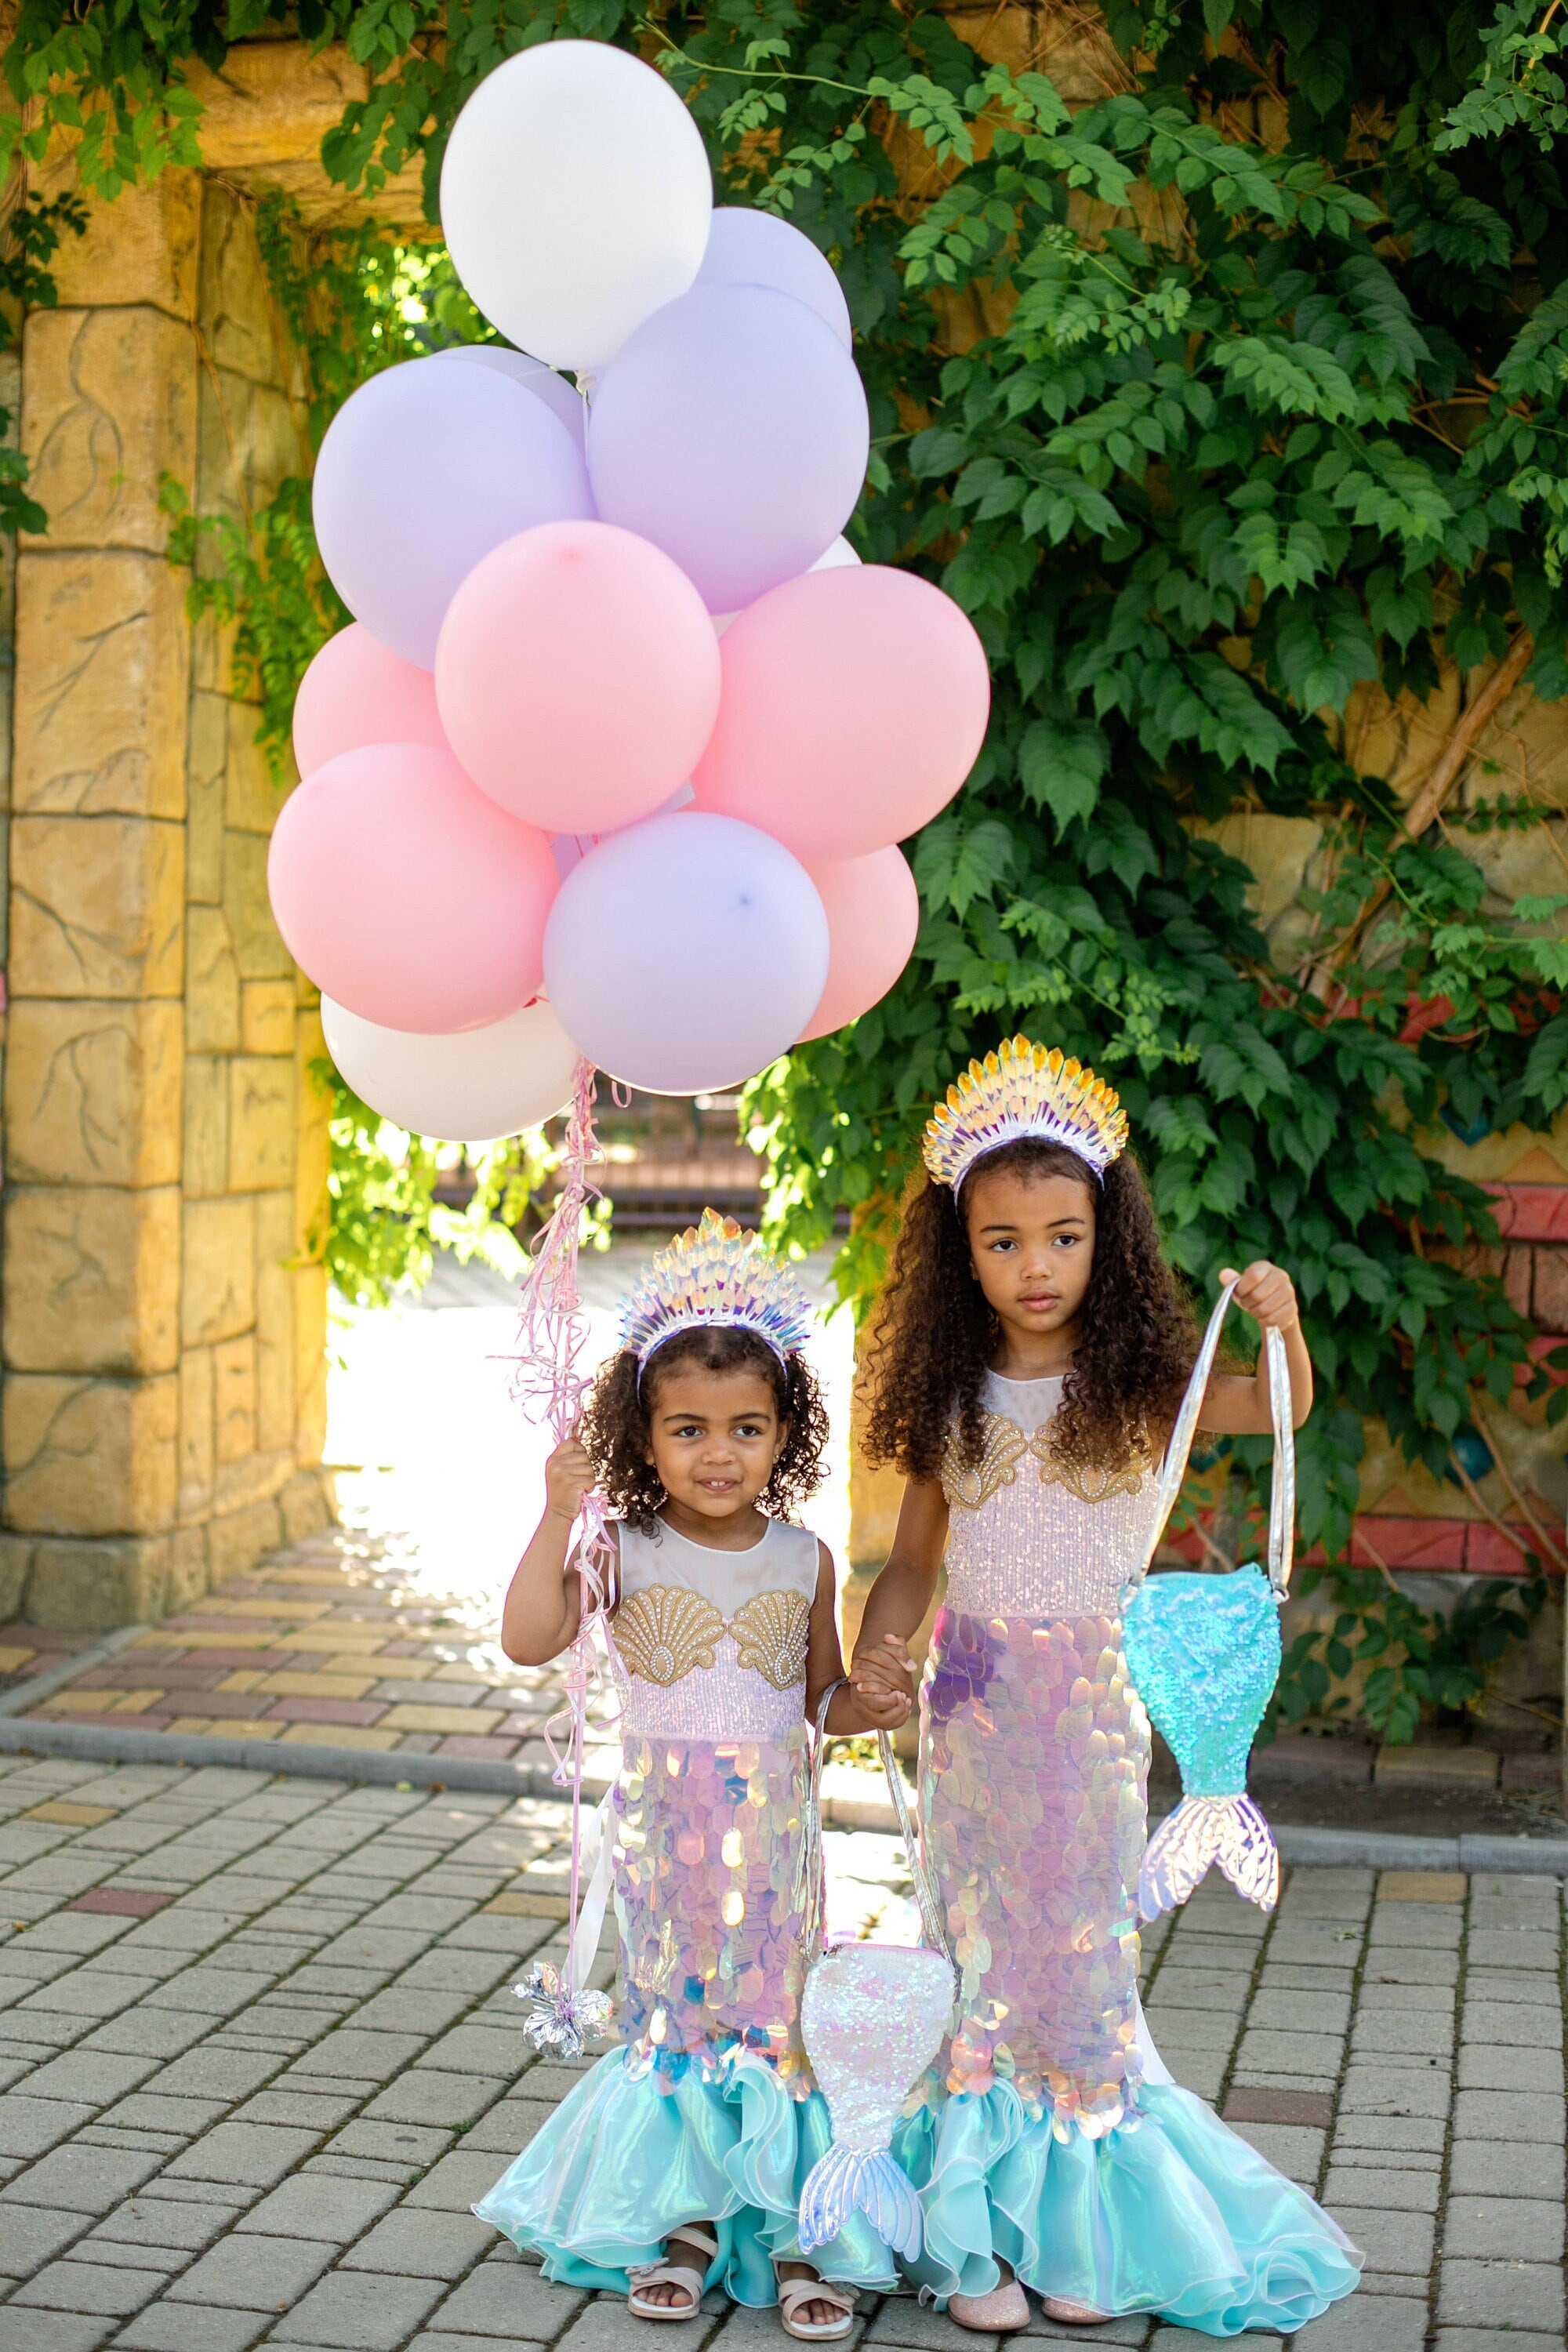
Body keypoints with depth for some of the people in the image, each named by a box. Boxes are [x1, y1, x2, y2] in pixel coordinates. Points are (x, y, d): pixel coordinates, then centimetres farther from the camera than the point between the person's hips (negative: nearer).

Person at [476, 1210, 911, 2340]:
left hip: (772, 1830, 1)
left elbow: (819, 1693, 11)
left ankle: (794, 2229, 12)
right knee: (674, 2017, 9)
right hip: (661, 1824, -1)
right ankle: (681, 2221, 22)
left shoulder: (804, 1560, 0)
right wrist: (557, 1518, -25)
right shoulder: (626, 1551, -7)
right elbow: (529, 1642, -18)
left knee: (779, 2018, 2)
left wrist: (863, 1707, -11)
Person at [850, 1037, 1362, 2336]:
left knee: (1082, 1955, 9)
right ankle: (976, 2233, 19)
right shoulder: (952, 1402, 0)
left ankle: (1079, 2224, 24)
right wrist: (875, 1650, -11)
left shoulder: (1138, 1388, -7)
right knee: (978, 1960, 9)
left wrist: (1284, 1328, -40)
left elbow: (1276, 1408, -21)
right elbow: (913, 1559, 7)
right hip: (973, 1708, 2)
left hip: (1093, 1710, -2)